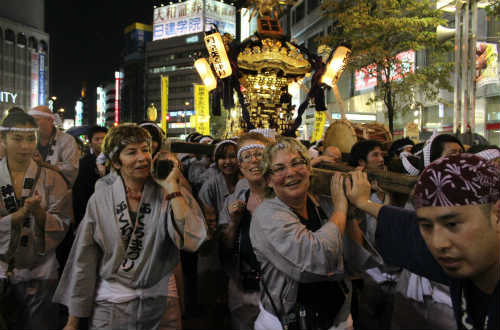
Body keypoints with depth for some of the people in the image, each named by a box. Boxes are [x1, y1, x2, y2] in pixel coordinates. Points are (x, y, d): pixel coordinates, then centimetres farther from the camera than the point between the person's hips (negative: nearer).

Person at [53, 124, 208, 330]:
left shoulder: (171, 195, -9)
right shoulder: (100, 200, -5)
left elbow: (191, 241, -26)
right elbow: (83, 262, 0)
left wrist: (172, 186, -23)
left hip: (159, 305, 0)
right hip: (110, 304, 0)